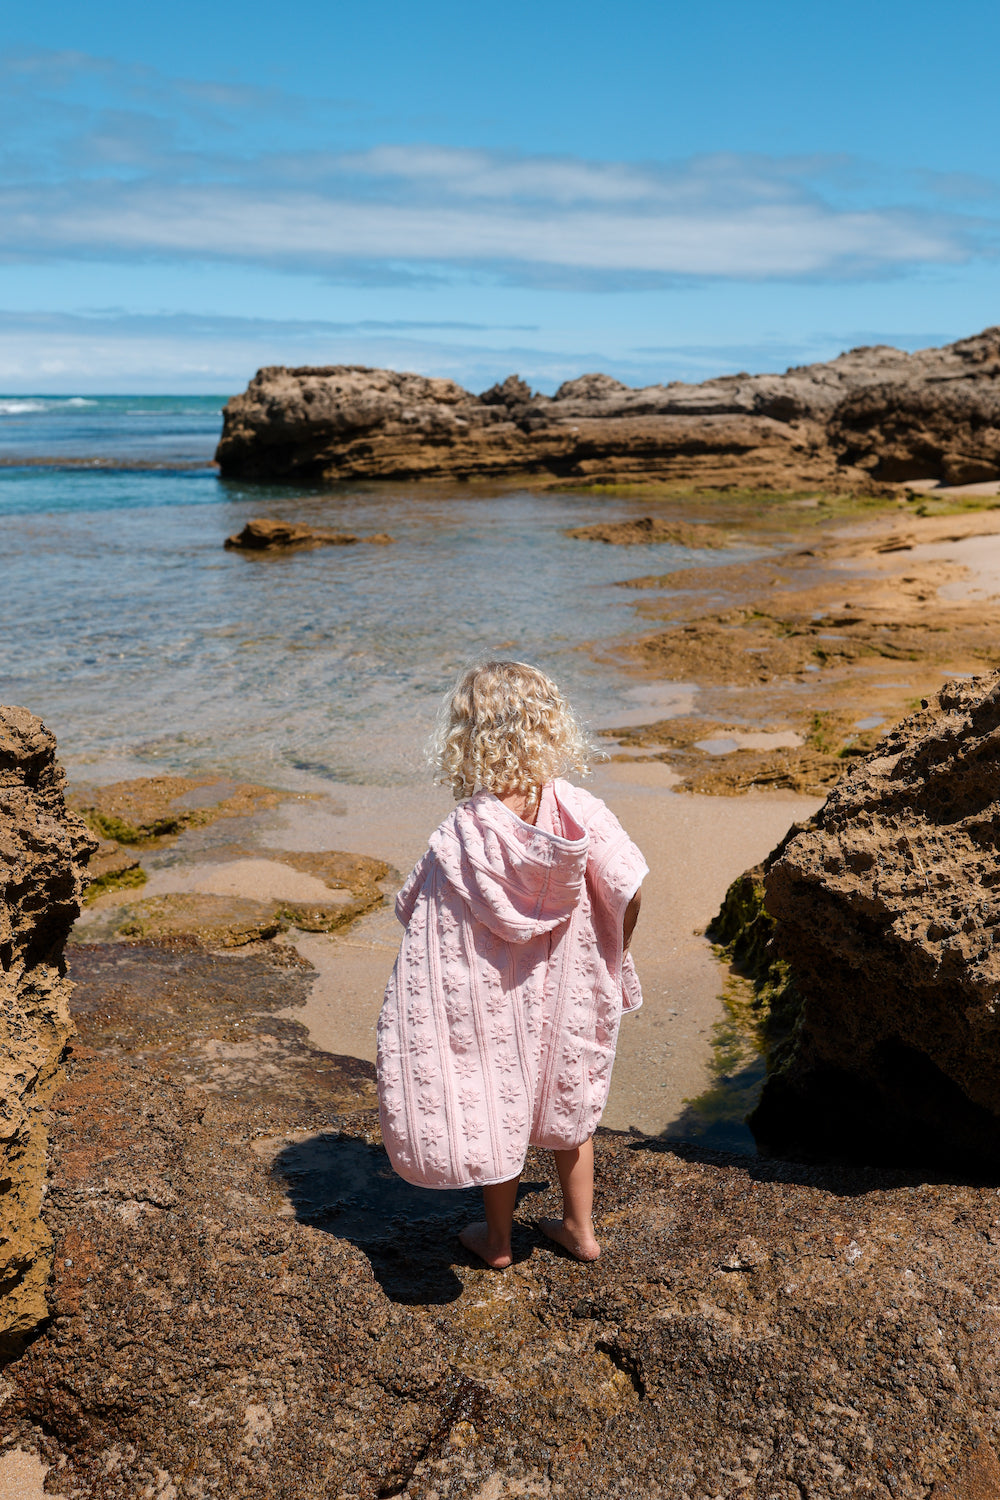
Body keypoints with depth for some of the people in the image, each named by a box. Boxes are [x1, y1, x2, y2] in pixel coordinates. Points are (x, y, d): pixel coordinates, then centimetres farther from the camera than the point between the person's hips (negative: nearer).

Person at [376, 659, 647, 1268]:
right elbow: (629, 893, -12)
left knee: (496, 1108, 19)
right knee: (567, 1101, 24)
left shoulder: (460, 838, -25)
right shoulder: (581, 812, -18)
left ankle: (498, 1238, 37)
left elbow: (422, 922, -15)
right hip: (566, 992, 3)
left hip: (495, 1001, -2)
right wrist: (609, 958, 6)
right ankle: (580, 1228, 39)